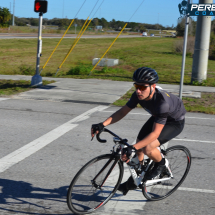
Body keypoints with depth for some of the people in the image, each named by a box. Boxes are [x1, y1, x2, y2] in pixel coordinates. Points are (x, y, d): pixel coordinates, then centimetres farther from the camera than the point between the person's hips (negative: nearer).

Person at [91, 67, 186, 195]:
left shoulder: (162, 102, -41)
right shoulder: (139, 95, -22)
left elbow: (155, 133, -39)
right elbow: (123, 112, -12)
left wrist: (133, 148, -48)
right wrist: (102, 125, -26)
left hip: (175, 122, -7)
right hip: (158, 117, 7)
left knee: (147, 148, -25)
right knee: (139, 144, 2)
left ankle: (162, 164, 6)